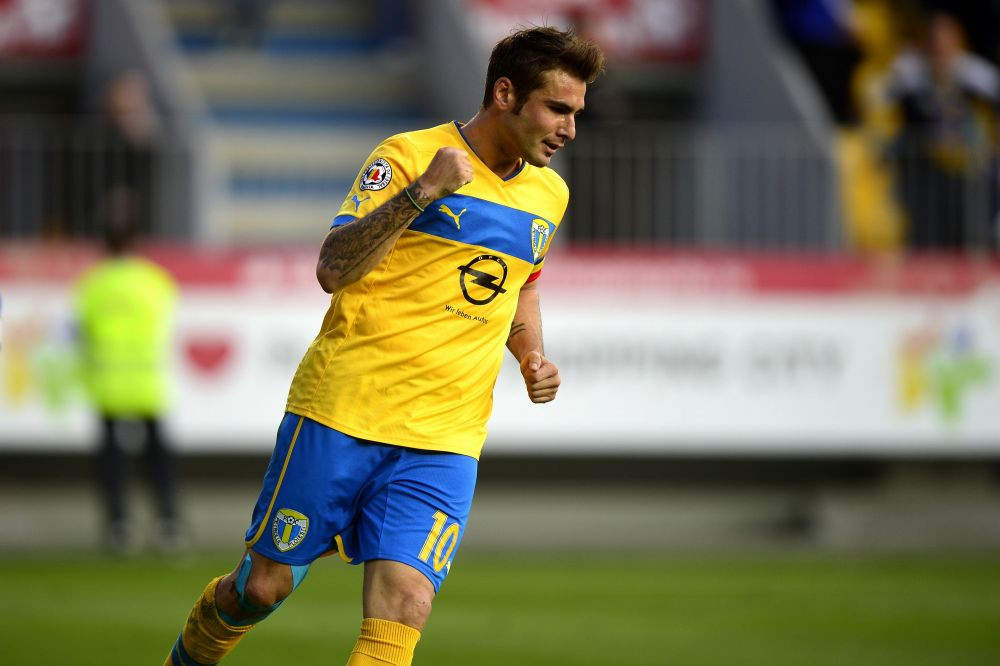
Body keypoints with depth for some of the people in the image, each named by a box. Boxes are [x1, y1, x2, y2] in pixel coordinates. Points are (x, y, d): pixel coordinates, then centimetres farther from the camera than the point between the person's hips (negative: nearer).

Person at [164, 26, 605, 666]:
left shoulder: (549, 194, 13)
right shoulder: (409, 155, -7)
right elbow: (332, 269, -17)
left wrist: (532, 356, 13)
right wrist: (421, 192, -27)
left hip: (443, 443, 4)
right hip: (341, 414, -4)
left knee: (402, 607, -15)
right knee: (263, 585, 5)